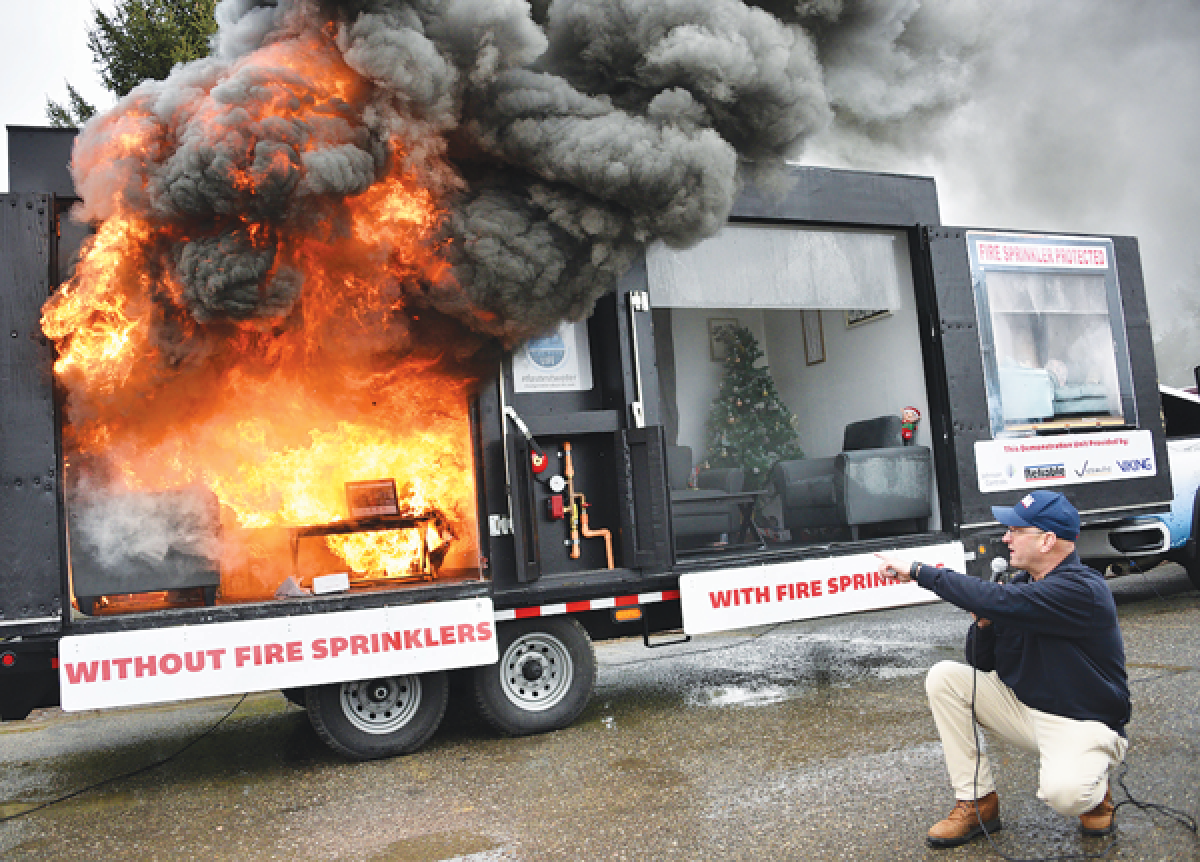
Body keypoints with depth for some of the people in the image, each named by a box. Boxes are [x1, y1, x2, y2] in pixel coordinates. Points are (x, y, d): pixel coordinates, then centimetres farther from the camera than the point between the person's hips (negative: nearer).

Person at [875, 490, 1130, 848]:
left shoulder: (1082, 590, -24)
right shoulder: (1022, 583, 3)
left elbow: (996, 600, -38)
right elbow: (983, 664, 7)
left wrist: (918, 570, -33)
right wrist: (984, 624, -14)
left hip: (1082, 722, -7)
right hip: (1021, 705, 7)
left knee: (1063, 793, -35)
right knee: (943, 678, -10)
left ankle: (1092, 790, 6)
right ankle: (978, 803, -2)